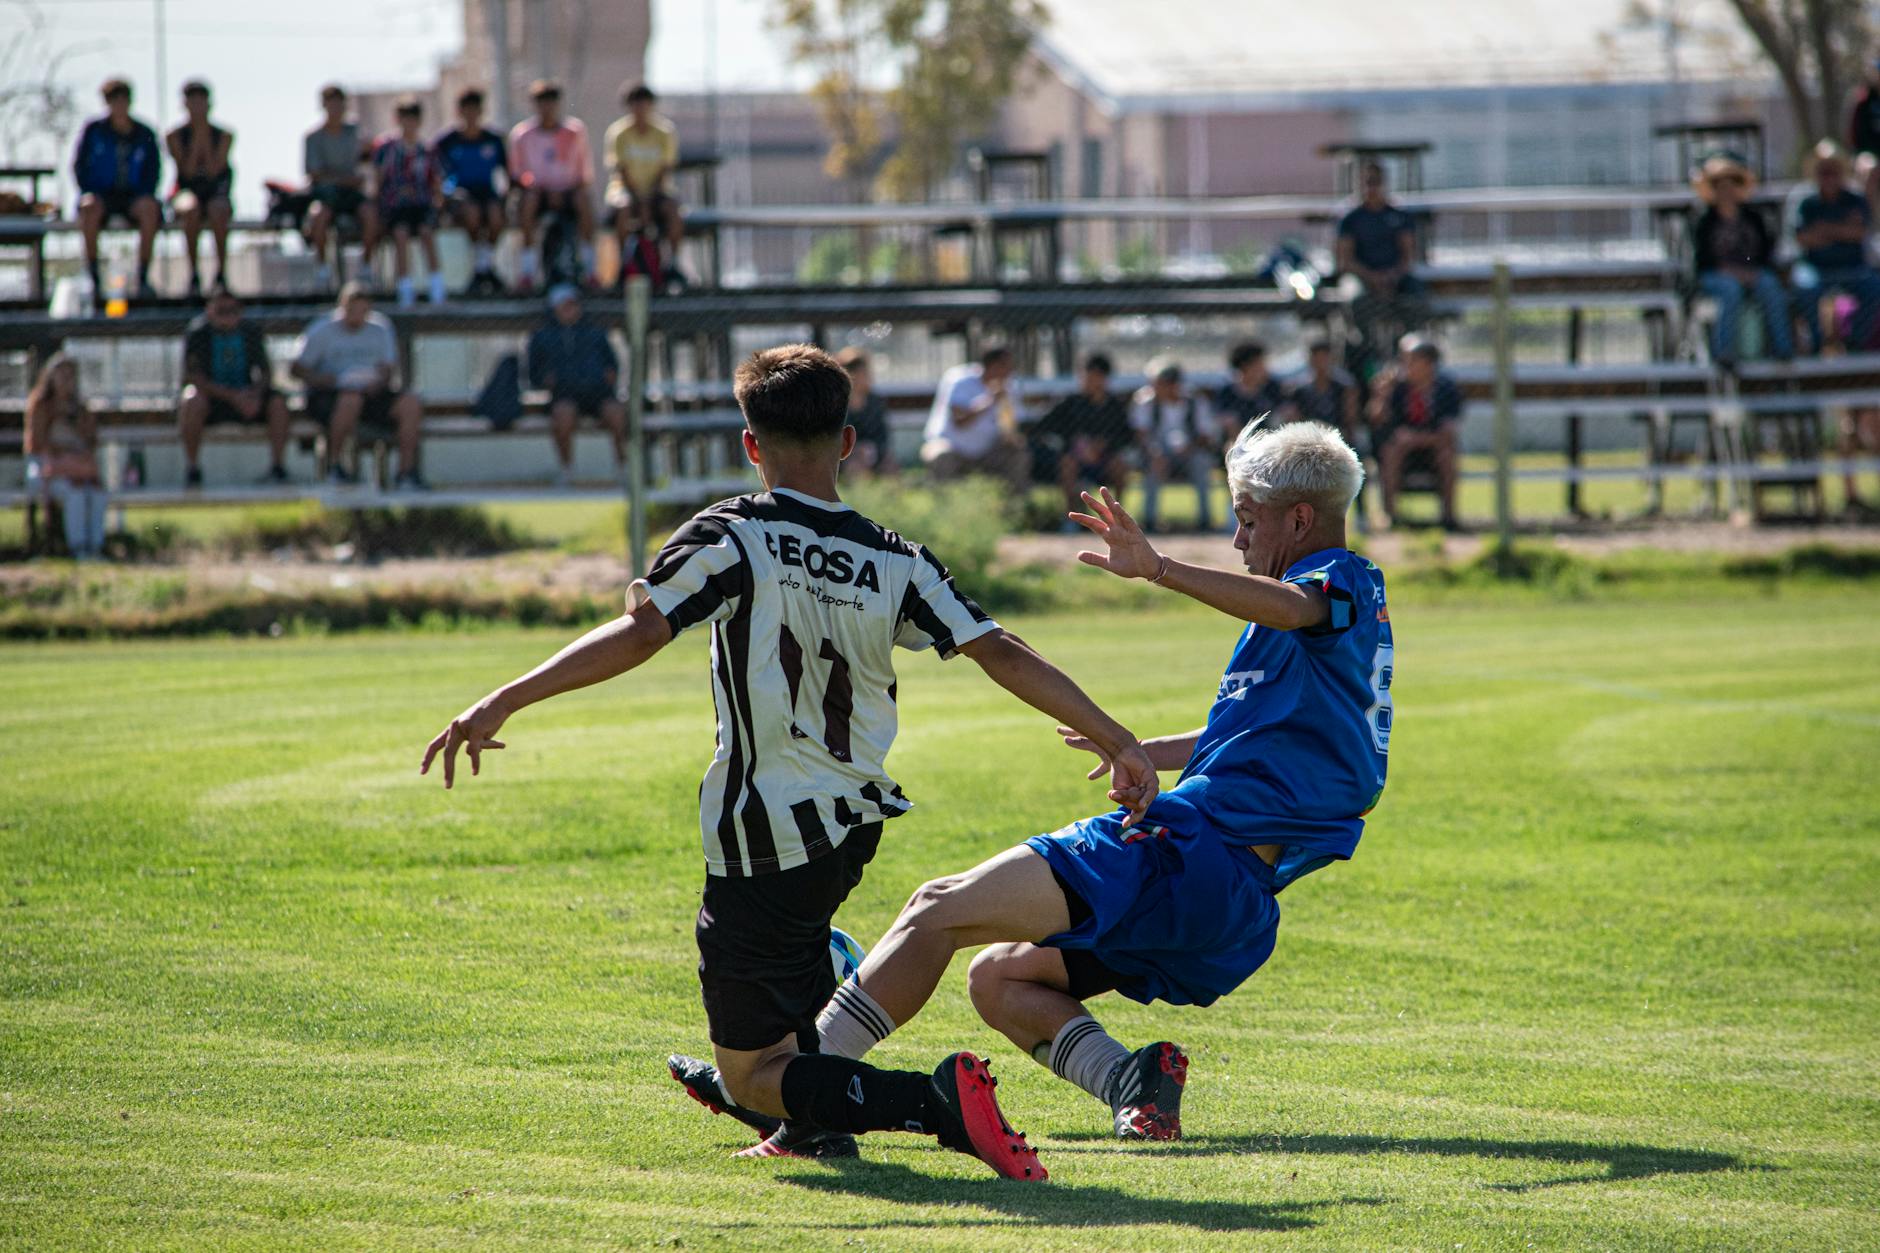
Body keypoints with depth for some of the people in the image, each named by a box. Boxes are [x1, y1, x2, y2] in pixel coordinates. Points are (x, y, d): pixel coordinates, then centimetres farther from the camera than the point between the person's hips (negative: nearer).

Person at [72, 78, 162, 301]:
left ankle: (143, 278, -29)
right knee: (90, 207, -37)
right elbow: (80, 167, 4)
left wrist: (143, 198, -9)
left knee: (150, 208, -34)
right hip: (101, 194, -1)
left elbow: (153, 172, 7)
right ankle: (93, 277, -31)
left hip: (133, 196, 1)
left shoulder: (144, 134, 8)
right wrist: (89, 195, -10)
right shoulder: (93, 130, 5)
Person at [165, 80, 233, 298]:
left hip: (216, 194, 0)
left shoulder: (224, 136, 2)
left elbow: (214, 171, -11)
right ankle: (194, 273, -29)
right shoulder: (175, 137, 2)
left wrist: (206, 137, -11)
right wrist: (197, 138, -12)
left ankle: (221, 271, -27)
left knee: (217, 210, -37)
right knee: (191, 210, -37)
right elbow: (188, 171, -11)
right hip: (187, 192, 0)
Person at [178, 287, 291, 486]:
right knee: (192, 402, -37)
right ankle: (192, 469, -25)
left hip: (245, 396, 3)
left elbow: (266, 371, 3)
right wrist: (232, 396, -27)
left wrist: (256, 393, -21)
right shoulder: (197, 334, -11)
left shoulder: (251, 332, 1)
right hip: (211, 396, -3)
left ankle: (277, 467, -16)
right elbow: (193, 377, -18)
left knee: (278, 401, -22)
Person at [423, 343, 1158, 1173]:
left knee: (751, 1079, 0)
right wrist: (1119, 741, 2)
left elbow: (637, 634, -22)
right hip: (851, 829, 6)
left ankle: (939, 1103, -24)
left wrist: (502, 703, -23)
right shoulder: (896, 564, 1)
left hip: (765, 847, -6)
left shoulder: (731, 537, -11)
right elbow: (1003, 654, -3)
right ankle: (815, 1122, 34)